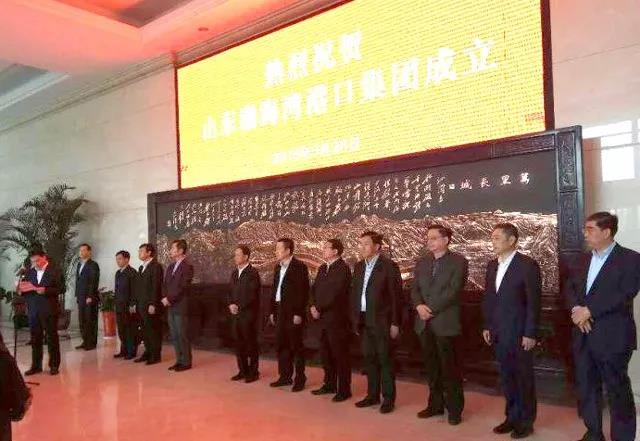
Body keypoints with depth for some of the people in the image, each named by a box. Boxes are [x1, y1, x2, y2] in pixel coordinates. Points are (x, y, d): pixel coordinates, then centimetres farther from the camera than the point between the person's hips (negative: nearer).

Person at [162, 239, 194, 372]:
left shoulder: (187, 266, -10)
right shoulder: (171, 266, 15)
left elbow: (182, 287, -16)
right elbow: (165, 285, 16)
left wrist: (169, 299, -14)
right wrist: (165, 298, -1)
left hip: (181, 307, -8)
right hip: (170, 307, 8)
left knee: (182, 335, -1)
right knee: (174, 335, 12)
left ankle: (186, 362, 8)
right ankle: (179, 360, 21)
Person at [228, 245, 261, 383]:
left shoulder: (253, 273, -10)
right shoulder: (234, 273, 13)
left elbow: (252, 295, -16)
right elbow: (231, 292, 17)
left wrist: (239, 307, -15)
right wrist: (231, 304, -1)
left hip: (248, 314, -7)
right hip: (236, 314, 7)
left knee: (251, 343, 1)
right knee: (239, 344, 11)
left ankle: (253, 372, 11)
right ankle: (243, 370, 22)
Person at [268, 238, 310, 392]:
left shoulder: (299, 267, -10)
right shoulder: (278, 267, 13)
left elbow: (303, 292, -14)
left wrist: (298, 313, -18)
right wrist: (272, 311, 13)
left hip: (293, 312, -7)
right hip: (280, 312, 8)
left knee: (296, 346, 1)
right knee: (281, 345, 12)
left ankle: (300, 379, 12)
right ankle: (285, 376, 24)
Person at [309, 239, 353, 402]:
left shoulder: (343, 269, -12)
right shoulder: (322, 268, 15)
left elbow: (333, 294, -18)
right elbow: (314, 289, 16)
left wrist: (319, 308, -12)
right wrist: (314, 306, -1)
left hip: (337, 319, -8)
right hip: (323, 318, 8)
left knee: (340, 355, -1)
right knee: (325, 353, 15)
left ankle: (344, 390, 8)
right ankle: (329, 385, 28)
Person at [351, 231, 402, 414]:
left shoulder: (389, 266, -9)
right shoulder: (359, 266, 11)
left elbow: (396, 296, -10)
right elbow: (355, 293, 14)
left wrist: (395, 323, -12)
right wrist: (356, 318, 9)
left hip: (383, 322, -6)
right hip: (365, 322, 6)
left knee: (385, 360, 2)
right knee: (369, 359, 13)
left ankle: (388, 399, 13)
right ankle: (372, 395, 25)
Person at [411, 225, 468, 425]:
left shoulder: (459, 262, -5)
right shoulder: (422, 262, 13)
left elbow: (453, 290, -13)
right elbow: (415, 289, 10)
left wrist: (431, 309, -15)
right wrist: (419, 305, -10)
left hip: (446, 323, -5)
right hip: (424, 323, 5)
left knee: (450, 366, 1)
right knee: (431, 366, 12)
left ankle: (454, 409, 14)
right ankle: (435, 404, 25)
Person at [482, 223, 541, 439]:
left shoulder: (527, 265, -12)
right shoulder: (492, 265, 9)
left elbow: (534, 302, -13)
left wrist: (530, 333, -14)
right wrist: (487, 326, 10)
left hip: (519, 333, -6)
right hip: (499, 333, 6)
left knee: (523, 378, 7)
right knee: (506, 377, 14)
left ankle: (526, 421, 22)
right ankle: (512, 417, 28)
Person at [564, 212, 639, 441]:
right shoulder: (584, 259, 14)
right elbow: (569, 287, 10)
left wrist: (589, 310, -18)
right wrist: (576, 309, -11)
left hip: (612, 337, -6)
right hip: (583, 336, 7)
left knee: (618, 390, 4)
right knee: (586, 388, 14)